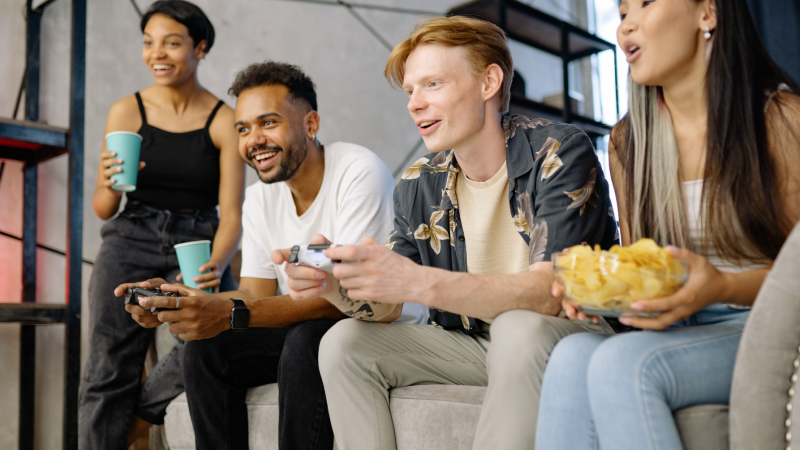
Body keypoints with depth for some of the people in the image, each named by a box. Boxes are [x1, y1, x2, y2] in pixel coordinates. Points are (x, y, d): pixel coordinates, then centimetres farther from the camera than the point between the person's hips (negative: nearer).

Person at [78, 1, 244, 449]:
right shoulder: (127, 112, 7)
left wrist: (215, 265, -22)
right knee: (110, 370, -10)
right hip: (131, 244, 1)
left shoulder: (224, 121, 2)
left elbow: (232, 214, -3)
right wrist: (110, 187, -14)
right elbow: (103, 210, 10)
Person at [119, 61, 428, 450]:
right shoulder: (259, 199, 4)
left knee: (304, 341, -33)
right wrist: (173, 302, -17)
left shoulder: (359, 172, -19)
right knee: (205, 348, -10)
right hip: (308, 328, 7)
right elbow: (256, 294, 2)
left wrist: (230, 314, -36)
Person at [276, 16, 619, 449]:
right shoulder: (418, 186, 0)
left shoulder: (559, 152, -16)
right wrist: (334, 285, -24)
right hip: (473, 344, 5)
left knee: (518, 325, -37)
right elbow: (385, 308, -1)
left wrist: (418, 282, -42)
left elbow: (549, 292, -29)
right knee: (343, 343, -8)